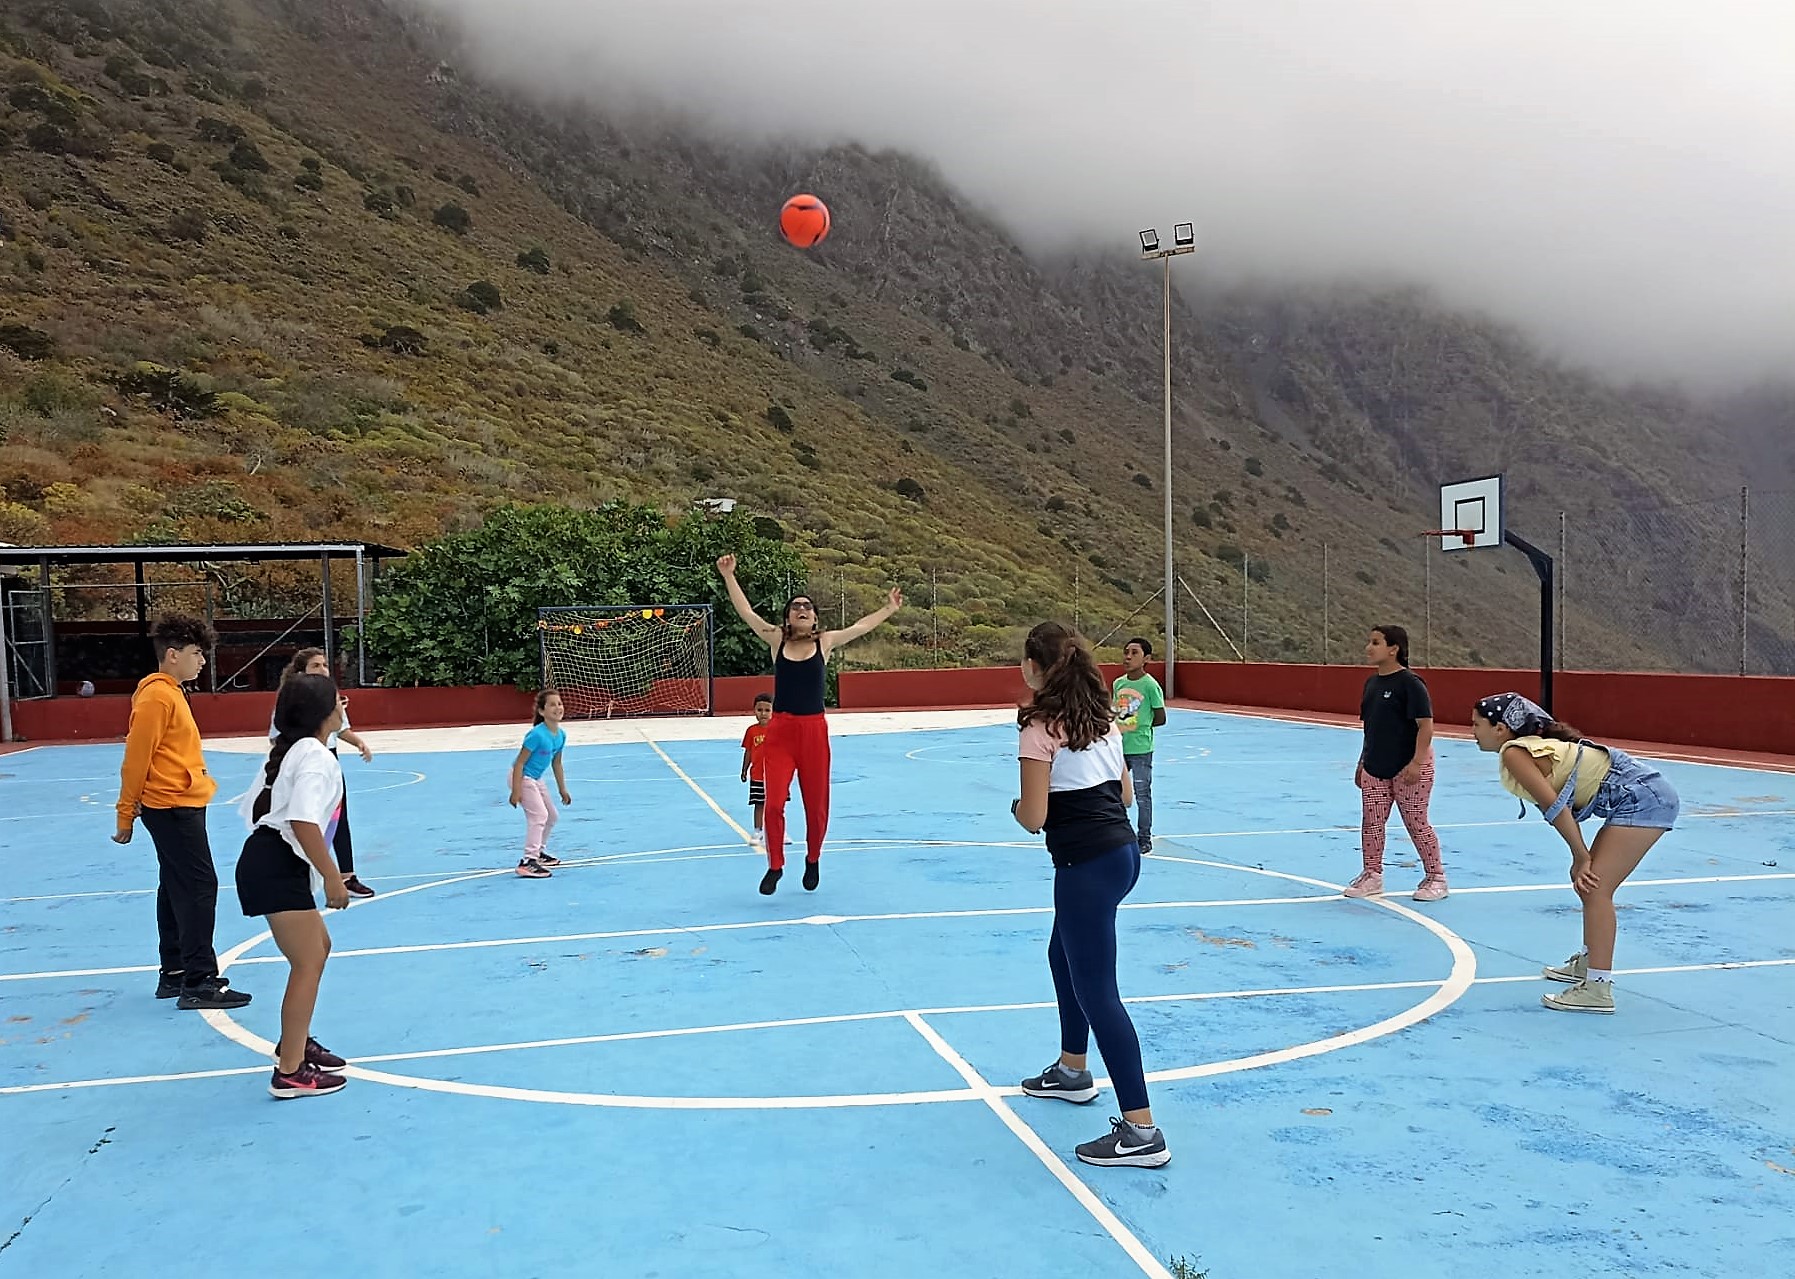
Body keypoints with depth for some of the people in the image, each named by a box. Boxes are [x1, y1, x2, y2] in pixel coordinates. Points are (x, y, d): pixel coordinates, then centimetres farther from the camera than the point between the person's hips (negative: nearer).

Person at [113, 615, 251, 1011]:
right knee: (199, 888, -10)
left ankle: (173, 974, 22)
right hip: (173, 806, -10)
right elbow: (136, 757, -16)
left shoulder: (171, 693, 16)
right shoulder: (157, 696, -15)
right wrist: (125, 813, -13)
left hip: (179, 805, 10)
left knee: (176, 888, 14)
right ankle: (198, 982, -7)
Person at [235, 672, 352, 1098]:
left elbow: (252, 805, 19)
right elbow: (304, 822, -26)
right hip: (277, 870, -11)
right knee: (308, 964, -5)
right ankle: (291, 1073, 0)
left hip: (271, 864, 11)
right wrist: (331, 877, -21)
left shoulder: (291, 750, 15)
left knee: (319, 947, 21)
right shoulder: (315, 755, -16)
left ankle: (295, 1042, 34)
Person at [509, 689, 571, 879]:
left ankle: (539, 852, 37)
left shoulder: (561, 735, -2)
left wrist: (563, 790, 17)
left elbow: (556, 764, 12)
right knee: (539, 815, -18)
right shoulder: (537, 734, -26)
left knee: (552, 816, 18)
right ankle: (527, 862, -17)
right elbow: (520, 763, -23)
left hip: (536, 779, 9)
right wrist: (516, 791, -26)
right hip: (522, 777, -9)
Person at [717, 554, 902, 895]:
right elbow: (746, 612, 0)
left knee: (816, 806, 8)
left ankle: (813, 861, 34)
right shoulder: (776, 640, 3)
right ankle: (775, 866, 11)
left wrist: (889, 608, 11)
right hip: (779, 731, 0)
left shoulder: (825, 642, 4)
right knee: (774, 803, -9)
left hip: (814, 731, 1)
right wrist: (728, 576, -5)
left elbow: (861, 626, 11)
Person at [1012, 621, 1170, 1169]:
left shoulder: (1041, 727, -14)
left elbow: (1034, 817, -15)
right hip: (1122, 850, 9)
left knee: (1096, 992, -3)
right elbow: (1125, 794, 14)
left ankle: (1142, 1132, -1)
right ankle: (1072, 1071, 44)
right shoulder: (1102, 717, 9)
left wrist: (1016, 806, 6)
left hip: (1087, 866, -9)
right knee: (1064, 956, 28)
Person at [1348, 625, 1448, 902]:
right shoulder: (1372, 683, 9)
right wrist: (1362, 762, 17)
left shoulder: (1410, 683, -14)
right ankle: (1372, 876, 18)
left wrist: (1416, 762, -23)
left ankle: (1436, 877, 16)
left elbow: (1426, 725, -17)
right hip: (1374, 768, 7)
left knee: (1417, 824, 2)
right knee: (1371, 822, 7)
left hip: (1408, 767, -7)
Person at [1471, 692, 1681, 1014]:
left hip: (1641, 798, -10)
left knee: (1596, 888, -13)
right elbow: (1566, 805, 15)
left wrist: (1581, 856, -14)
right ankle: (1588, 963, 35)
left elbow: (1555, 806, -20)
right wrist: (1580, 859, 10)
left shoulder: (1513, 753, -12)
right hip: (1644, 795, 10)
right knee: (1588, 882, 19)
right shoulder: (1530, 746, 15)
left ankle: (1598, 990, -12)